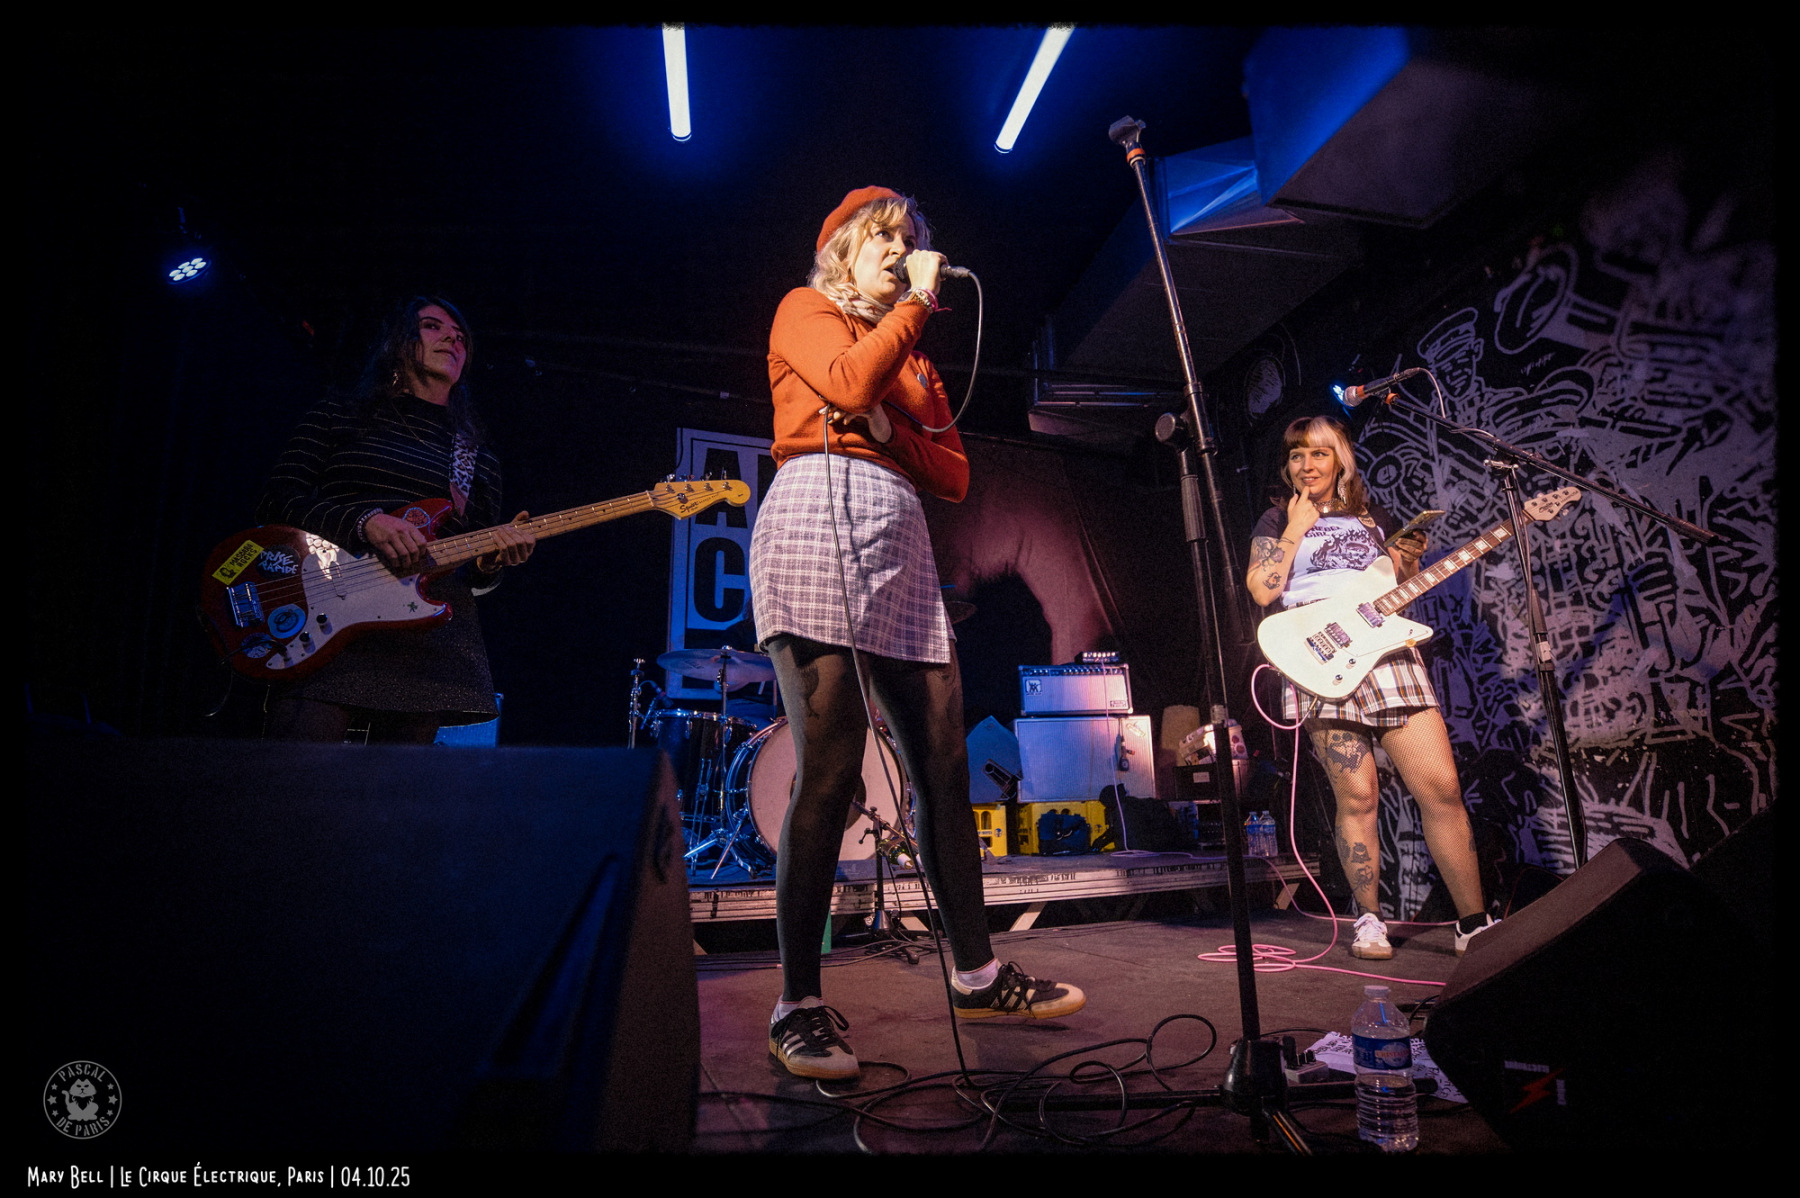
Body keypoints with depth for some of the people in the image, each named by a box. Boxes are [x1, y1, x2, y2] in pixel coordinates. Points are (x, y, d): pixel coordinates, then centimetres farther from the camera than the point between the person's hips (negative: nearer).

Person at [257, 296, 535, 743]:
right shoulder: (340, 416, 13)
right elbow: (276, 502, 2)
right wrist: (365, 521, -15)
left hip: (432, 637, 3)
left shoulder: (479, 457, 21)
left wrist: (491, 561, -6)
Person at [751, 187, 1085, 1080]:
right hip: (818, 516, -6)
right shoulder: (805, 310, 14)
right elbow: (849, 381, -9)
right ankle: (798, 1004, -4)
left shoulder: (912, 358, 30)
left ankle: (977, 974, 12)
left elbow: (954, 476, 18)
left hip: (899, 545, 6)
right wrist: (917, 300, 4)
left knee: (943, 761, 1)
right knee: (829, 767, -14)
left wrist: (887, 424, 1)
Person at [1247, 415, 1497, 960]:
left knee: (1442, 787, -3)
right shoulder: (1277, 520, 13)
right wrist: (1296, 529, 0)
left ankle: (1474, 922, 9)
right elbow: (1263, 591, -3)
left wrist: (1410, 566, 4)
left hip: (1388, 654, 3)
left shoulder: (1374, 518, 23)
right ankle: (1370, 920, 11)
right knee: (1357, 797, -5)